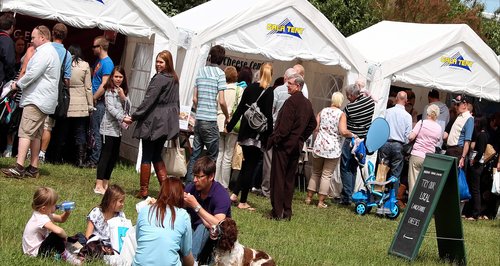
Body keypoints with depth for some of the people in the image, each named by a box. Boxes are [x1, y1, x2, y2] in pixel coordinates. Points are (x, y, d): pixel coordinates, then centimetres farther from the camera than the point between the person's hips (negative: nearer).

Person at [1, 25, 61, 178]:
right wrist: (21, 84, 16)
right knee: (35, 134, 12)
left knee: (25, 132, -15)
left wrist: (18, 84, -5)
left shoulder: (44, 53, -13)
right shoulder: (52, 52, 22)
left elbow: (32, 74, -20)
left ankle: (19, 167, -23)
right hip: (45, 101, 11)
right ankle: (33, 168, 13)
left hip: (36, 99, -11)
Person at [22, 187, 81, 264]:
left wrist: (67, 213, -7)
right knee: (57, 235, -25)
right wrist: (65, 236, -21)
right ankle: (65, 256, -8)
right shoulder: (41, 219, -28)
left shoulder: (44, 214, 2)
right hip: (35, 252, -10)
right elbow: (58, 231, -42)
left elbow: (61, 219, 14)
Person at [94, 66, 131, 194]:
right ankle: (99, 186, -10)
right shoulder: (110, 91, -9)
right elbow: (111, 108, -19)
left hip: (118, 129, 8)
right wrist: (123, 118, -28)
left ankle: (105, 184, 15)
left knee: (114, 156, 9)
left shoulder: (123, 91, 15)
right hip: (109, 127, -8)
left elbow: (128, 107, 9)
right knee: (105, 156, -9)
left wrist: (123, 97, -7)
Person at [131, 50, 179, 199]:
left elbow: (148, 100, -17)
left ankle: (143, 190, 4)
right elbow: (176, 102, 18)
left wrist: (134, 117, -12)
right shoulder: (174, 79, 11)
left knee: (146, 157, 0)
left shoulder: (159, 78, -15)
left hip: (154, 121, -8)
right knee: (157, 156, 16)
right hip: (167, 123, 8)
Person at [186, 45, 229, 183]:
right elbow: (221, 101, -11)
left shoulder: (200, 72, 9)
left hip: (198, 119, 5)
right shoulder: (220, 73, -7)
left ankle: (189, 181, 8)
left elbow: (195, 98, 11)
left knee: (195, 153, 9)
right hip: (210, 120, -5)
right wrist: (227, 117, 3)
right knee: (212, 154, 3)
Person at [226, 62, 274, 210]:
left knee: (247, 164, 19)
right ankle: (243, 201, 3)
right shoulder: (269, 92, -10)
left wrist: (230, 126, 17)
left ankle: (235, 194, 13)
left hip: (245, 132, 5)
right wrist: (270, 136, -10)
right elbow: (268, 116, -14)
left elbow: (240, 109, 9)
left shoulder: (250, 88, 5)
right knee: (251, 166, 1)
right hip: (258, 135, -5)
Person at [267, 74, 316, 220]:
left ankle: (277, 212, -3)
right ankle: (287, 211, 14)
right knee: (290, 179, 12)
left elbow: (284, 126, -21)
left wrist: (272, 140, -12)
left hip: (284, 144, -8)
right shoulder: (307, 103, 9)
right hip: (297, 146, 8)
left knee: (278, 178, -2)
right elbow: (312, 124, 19)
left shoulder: (291, 101, -17)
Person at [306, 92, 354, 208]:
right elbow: (343, 132, -19)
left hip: (319, 146, 4)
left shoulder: (323, 111, 5)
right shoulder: (341, 114, -8)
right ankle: (321, 201, 1)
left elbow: (315, 128, 3)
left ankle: (309, 197, 19)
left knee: (315, 173, 17)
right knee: (327, 175, 1)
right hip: (333, 149, -4)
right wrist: (352, 135, -1)